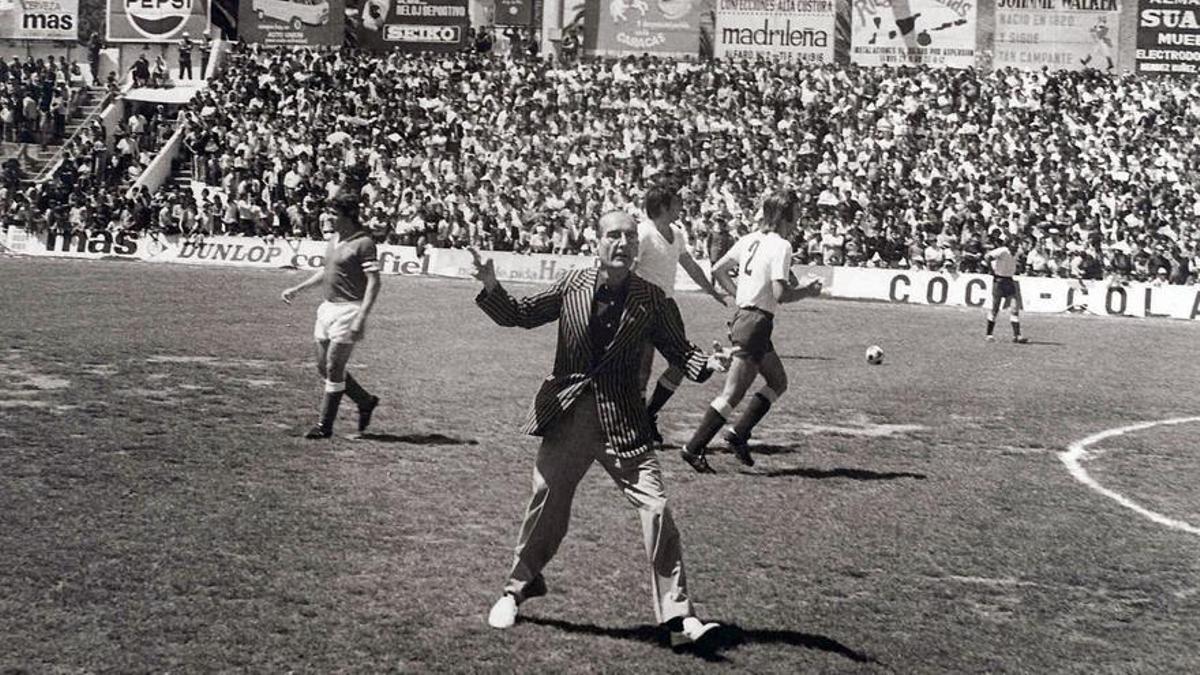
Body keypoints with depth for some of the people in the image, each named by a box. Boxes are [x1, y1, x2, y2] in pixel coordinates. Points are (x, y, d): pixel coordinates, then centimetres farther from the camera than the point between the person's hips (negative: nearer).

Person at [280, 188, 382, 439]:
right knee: (323, 366, 12)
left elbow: (373, 282, -18)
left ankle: (324, 425, 5)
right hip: (328, 306, 9)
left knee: (334, 369, -4)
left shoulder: (363, 243, -15)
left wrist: (361, 318, -25)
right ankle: (365, 402, 29)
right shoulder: (334, 238, 11)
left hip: (348, 310, -9)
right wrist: (297, 289, 24)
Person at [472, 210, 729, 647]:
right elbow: (518, 315, 6)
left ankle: (678, 618, -6)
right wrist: (491, 288, -11)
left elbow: (679, 350, 2)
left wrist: (707, 364, -19)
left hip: (623, 425, -1)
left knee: (656, 508, -11)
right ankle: (518, 588, 38)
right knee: (546, 508, 12)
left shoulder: (651, 299, -3)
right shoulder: (572, 285, -2)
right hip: (566, 415, 1)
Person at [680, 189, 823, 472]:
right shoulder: (781, 246, -15)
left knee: (778, 382, 19)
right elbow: (781, 294, -22)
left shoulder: (749, 240, 9)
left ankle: (738, 434, 17)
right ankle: (693, 449, -2)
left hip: (742, 318, 9)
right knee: (732, 395, -4)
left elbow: (717, 270, 16)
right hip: (757, 323, -9)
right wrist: (808, 290, -6)